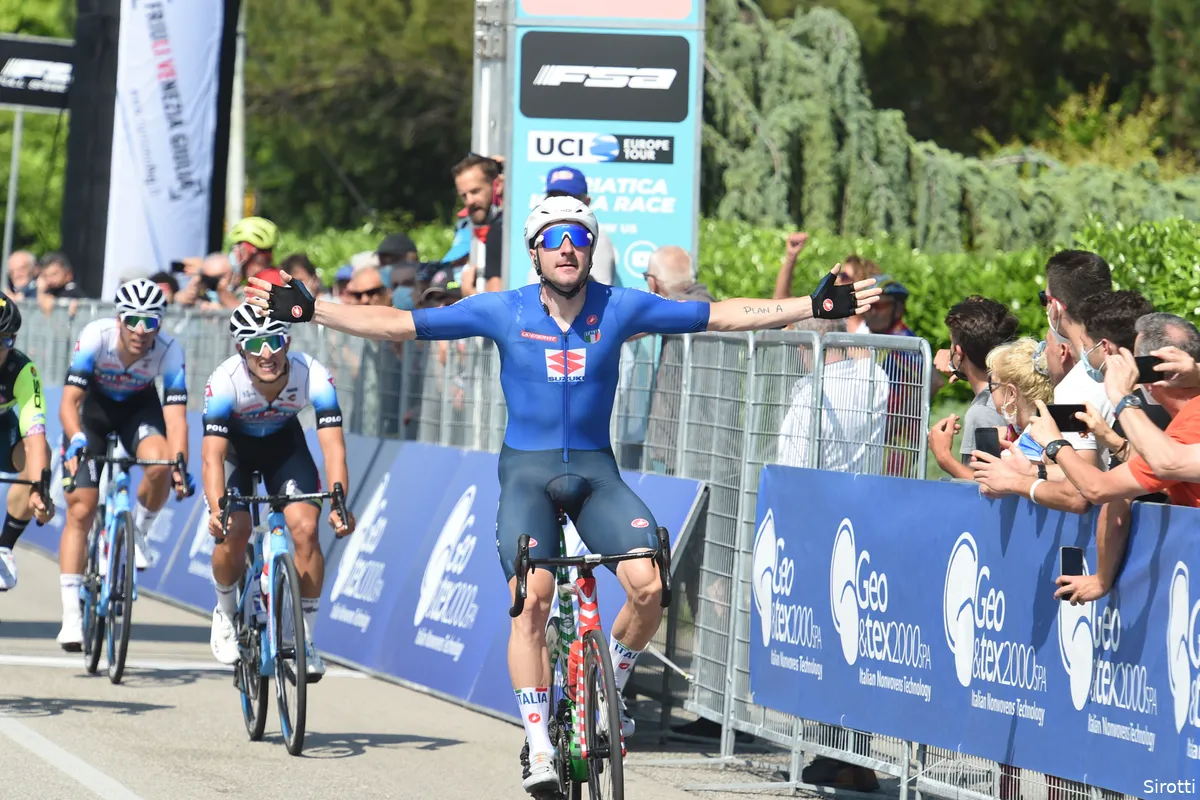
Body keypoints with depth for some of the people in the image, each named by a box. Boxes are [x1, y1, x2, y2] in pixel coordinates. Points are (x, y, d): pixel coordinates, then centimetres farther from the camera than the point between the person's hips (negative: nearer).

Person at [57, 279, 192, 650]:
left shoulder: (169, 351, -28)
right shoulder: (96, 337, -31)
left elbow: (175, 415, -30)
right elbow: (69, 400, -34)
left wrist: (179, 464, -45)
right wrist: (76, 440, -52)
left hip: (139, 407, 1)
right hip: (93, 407, -1)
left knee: (159, 464, -33)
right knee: (80, 510, -11)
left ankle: (137, 533, -2)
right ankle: (71, 616, -9)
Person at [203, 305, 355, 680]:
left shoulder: (313, 376, -32)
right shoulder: (225, 381, -34)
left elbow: (333, 446, -35)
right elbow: (212, 455, -37)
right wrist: (217, 509, -54)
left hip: (284, 443, 1)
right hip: (234, 445, -1)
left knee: (306, 528, -18)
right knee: (234, 532, -20)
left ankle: (305, 638, -4)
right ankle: (225, 612, 11)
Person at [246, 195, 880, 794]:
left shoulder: (620, 307, -3)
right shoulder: (503, 311, -5)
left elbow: (722, 316, -1)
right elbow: (397, 325, -4)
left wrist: (814, 307, -7)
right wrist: (309, 311, -11)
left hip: (595, 469, 1)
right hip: (527, 469, -1)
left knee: (649, 586, -20)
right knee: (532, 599, -19)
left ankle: (608, 684, 10)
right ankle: (539, 748, -10)